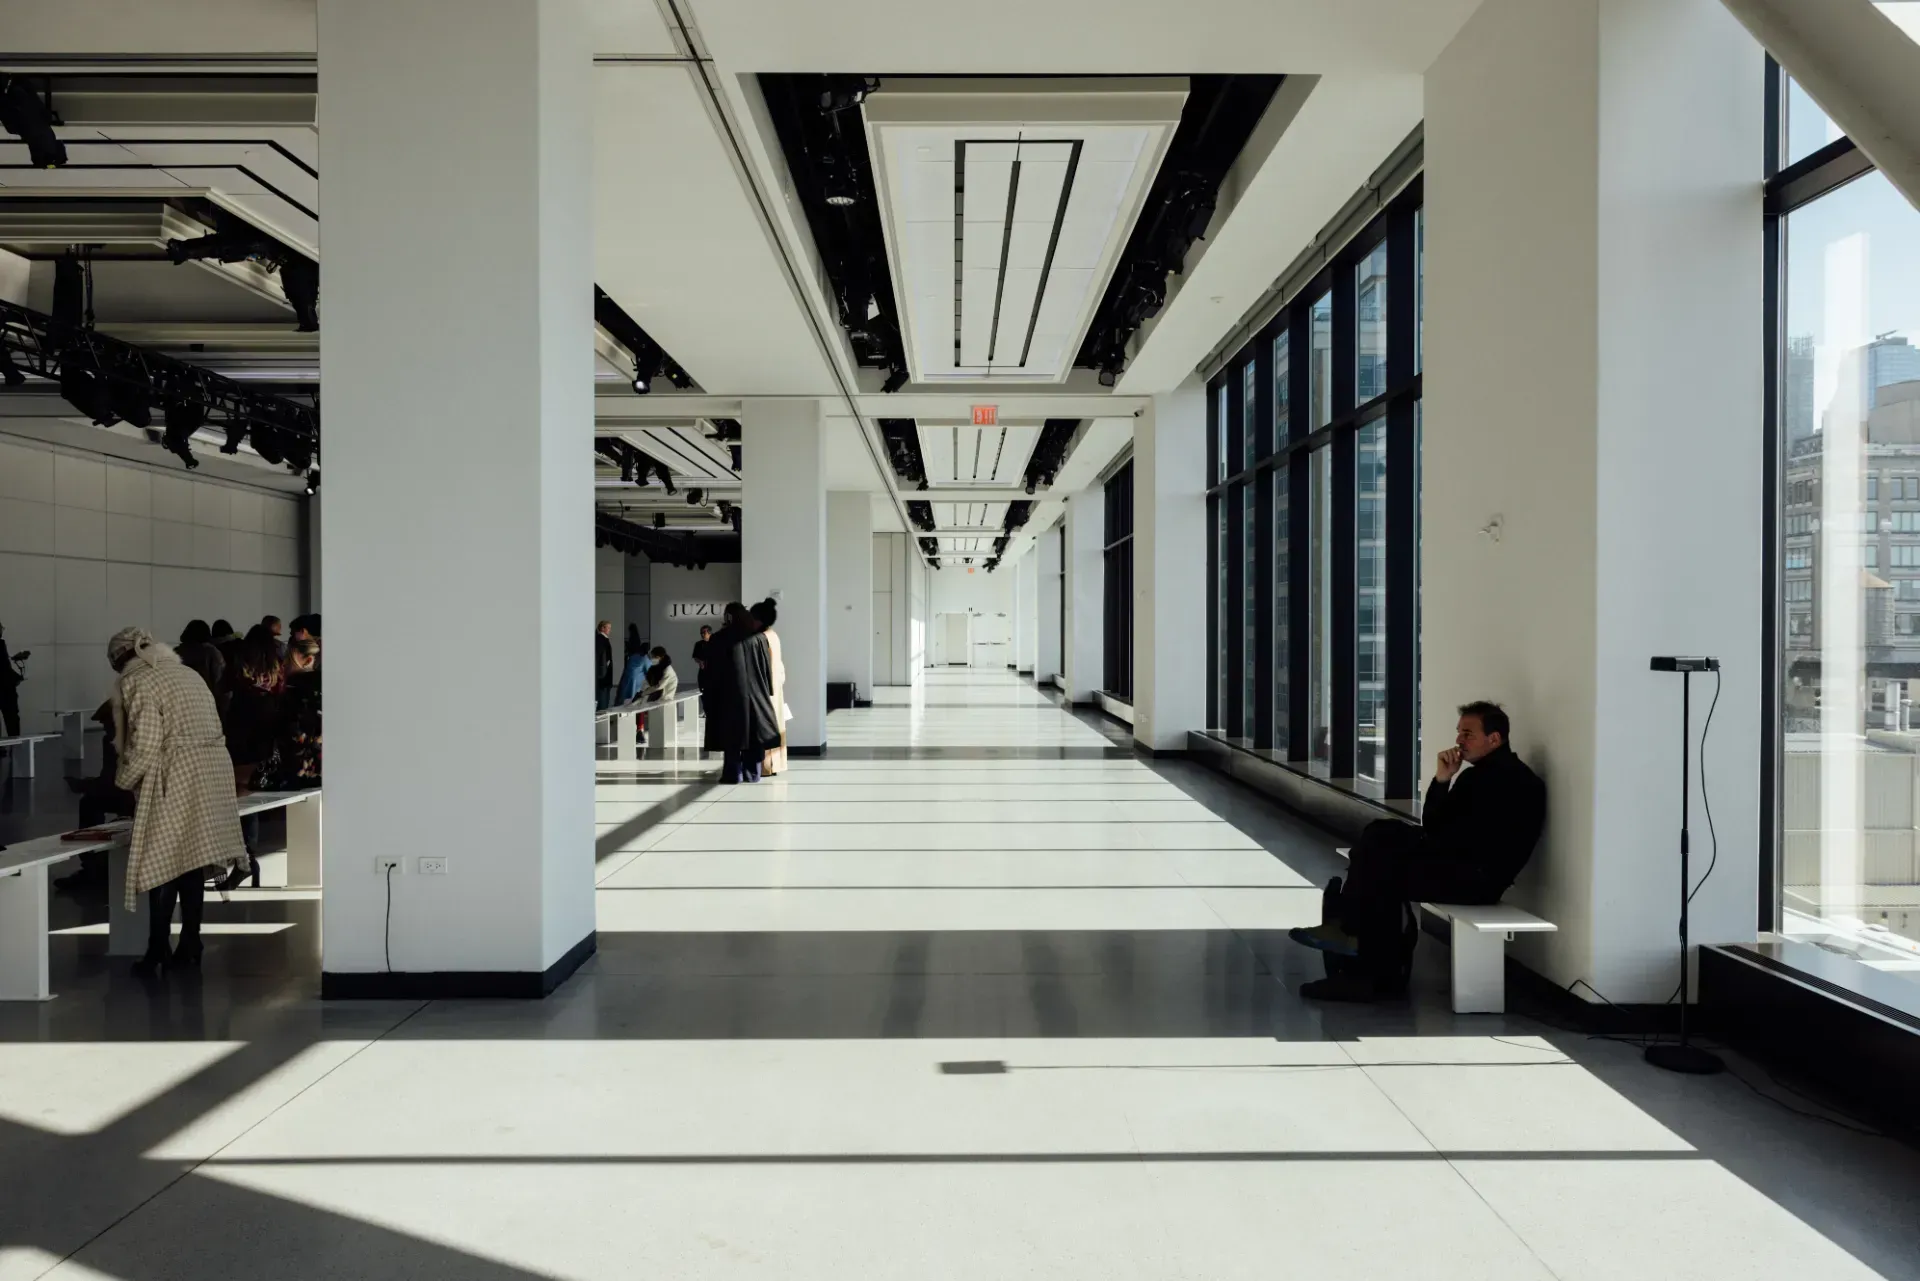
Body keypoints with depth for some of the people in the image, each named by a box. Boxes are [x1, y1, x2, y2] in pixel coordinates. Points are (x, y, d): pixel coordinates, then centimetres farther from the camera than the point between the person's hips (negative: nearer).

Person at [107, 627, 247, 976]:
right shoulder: (188, 673, 18)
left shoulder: (137, 683, -4)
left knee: (164, 866, 0)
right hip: (211, 773, 7)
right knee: (191, 863, 10)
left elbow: (145, 747, -12)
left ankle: (157, 953, 4)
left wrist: (125, 782, 5)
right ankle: (188, 948, 14)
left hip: (175, 780, -7)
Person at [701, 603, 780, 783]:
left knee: (732, 733, 2)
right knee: (755, 731, 7)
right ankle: (752, 774, 8)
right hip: (756, 693, 2)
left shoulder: (718, 640, -3)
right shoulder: (759, 637, 3)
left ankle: (733, 774, 0)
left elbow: (712, 673, -1)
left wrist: (712, 699, 4)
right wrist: (767, 692, 12)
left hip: (730, 695, -2)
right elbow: (768, 668, 5)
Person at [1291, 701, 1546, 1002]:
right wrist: (1442, 780, -3)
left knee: (1387, 871, -21)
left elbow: (1478, 840, -18)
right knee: (1382, 833, -9)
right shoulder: (1473, 774, 17)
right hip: (1452, 861, 9)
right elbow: (1433, 827, 11)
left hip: (1479, 876, -9)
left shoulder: (1516, 781, -10)